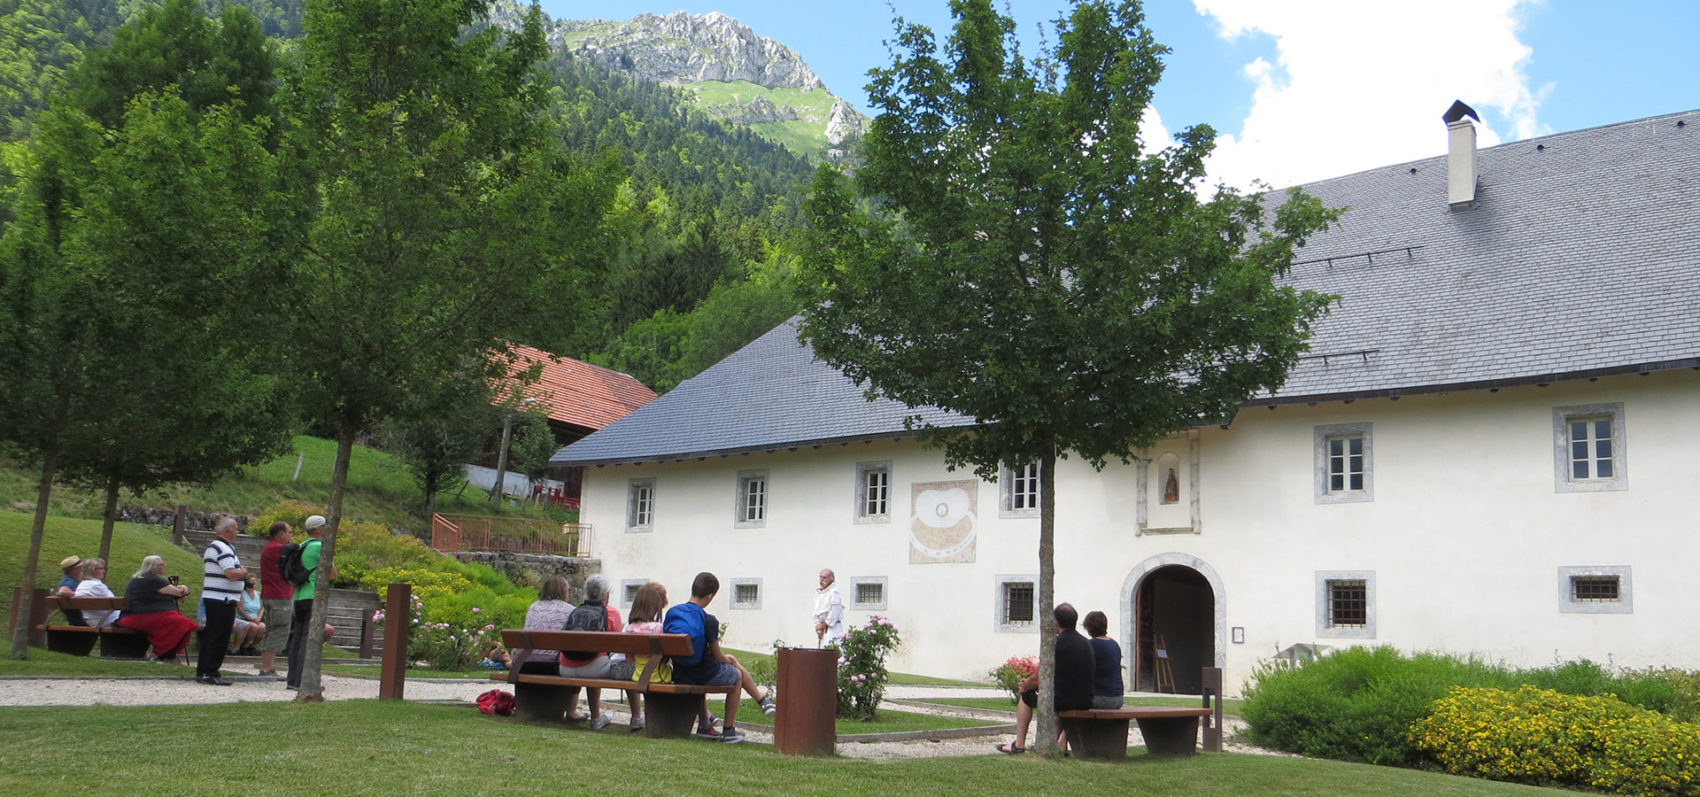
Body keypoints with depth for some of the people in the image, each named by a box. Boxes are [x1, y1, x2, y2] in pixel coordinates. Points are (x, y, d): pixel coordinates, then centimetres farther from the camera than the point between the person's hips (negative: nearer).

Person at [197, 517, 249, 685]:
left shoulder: (211, 547, 19)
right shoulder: (224, 549, -15)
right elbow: (231, 574, -25)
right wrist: (243, 572, -5)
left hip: (210, 598, 10)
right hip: (223, 600, -10)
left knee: (209, 637, 14)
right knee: (219, 638, -6)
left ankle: (202, 672, 18)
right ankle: (211, 673, -4)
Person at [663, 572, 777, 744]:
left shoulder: (671, 613, -3)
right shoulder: (709, 621, -19)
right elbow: (716, 656, -11)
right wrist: (727, 659, 14)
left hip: (680, 676, 6)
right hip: (706, 676, -6)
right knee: (738, 673, 26)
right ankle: (728, 731, 30)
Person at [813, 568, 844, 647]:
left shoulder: (834, 593, -9)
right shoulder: (818, 594, 15)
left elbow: (834, 615, -13)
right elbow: (816, 614, 13)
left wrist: (822, 626, -5)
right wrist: (818, 628, 0)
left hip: (833, 628, -7)